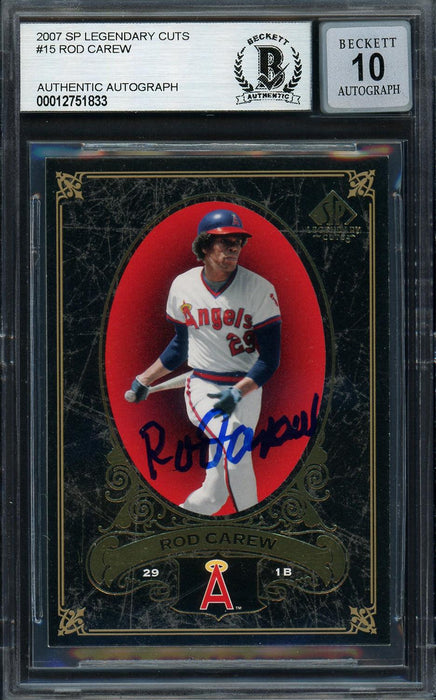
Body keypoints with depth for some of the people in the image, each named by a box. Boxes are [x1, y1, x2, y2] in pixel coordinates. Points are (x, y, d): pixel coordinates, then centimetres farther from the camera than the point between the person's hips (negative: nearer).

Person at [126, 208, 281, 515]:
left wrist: (238, 392, -20)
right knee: (233, 449, -28)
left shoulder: (260, 289, -7)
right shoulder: (182, 286, 3)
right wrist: (144, 379, 18)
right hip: (201, 387, 0)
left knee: (213, 494, -3)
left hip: (246, 390, 0)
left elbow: (270, 358, -7)